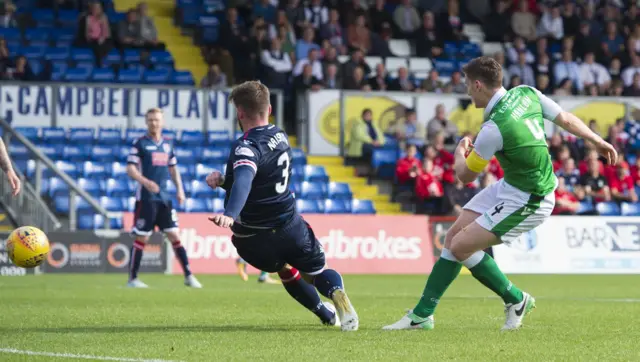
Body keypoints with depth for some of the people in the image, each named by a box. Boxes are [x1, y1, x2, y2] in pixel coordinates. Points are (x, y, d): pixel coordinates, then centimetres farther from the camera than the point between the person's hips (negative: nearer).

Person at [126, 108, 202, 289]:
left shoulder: (167, 145, 13)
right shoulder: (140, 143, -3)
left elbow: (173, 169, 22)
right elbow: (130, 168, -10)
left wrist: (180, 189, 9)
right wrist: (145, 182, -26)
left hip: (164, 198, 5)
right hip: (146, 198, -5)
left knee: (175, 236, 3)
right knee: (141, 238, -2)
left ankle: (188, 276, 5)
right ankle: (132, 279, 5)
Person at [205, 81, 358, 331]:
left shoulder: (247, 147, -22)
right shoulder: (280, 137, 4)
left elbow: (244, 180, -44)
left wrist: (230, 214, -59)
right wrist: (223, 180, 2)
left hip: (253, 240, -4)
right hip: (290, 226, 4)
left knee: (285, 270, 28)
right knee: (318, 272, 18)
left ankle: (327, 314, 33)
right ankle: (337, 292, -18)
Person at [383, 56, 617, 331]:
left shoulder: (494, 128, -27)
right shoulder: (527, 93, -5)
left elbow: (466, 176, -12)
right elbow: (567, 120, 3)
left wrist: (460, 151, 10)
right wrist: (597, 141, 17)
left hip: (528, 202, -10)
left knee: (461, 246, -12)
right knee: (453, 236, 6)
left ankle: (515, 300, 7)